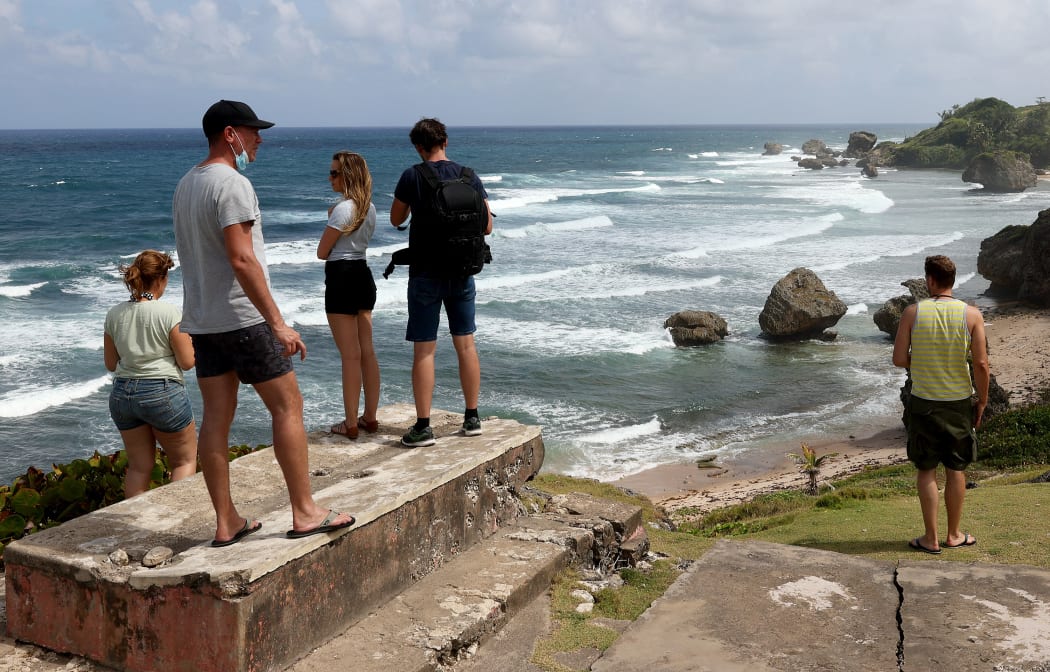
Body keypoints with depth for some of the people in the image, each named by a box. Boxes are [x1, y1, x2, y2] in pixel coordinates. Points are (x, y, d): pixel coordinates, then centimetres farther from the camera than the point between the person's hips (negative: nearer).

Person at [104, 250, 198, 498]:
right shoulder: (170, 313, -12)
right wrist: (187, 338, 8)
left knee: (139, 466, 13)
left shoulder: (114, 314, 4)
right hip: (163, 393, -5)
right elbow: (187, 362, -9)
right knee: (185, 460, 10)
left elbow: (111, 363, 11)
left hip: (122, 394, 5)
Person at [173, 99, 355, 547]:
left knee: (216, 417, 8)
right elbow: (242, 260, -22)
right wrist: (278, 323, -21)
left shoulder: (185, 185, 15)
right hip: (241, 317, -9)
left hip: (200, 320, 9)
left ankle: (226, 523, 13)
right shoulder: (232, 184, -15)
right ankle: (305, 513, 4)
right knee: (287, 407, 0)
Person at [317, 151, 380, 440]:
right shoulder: (369, 208, 9)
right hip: (363, 275, 9)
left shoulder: (343, 208, -16)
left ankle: (351, 424, 3)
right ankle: (370, 417, 18)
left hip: (342, 279, -9)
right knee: (367, 352, 11)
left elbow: (322, 252, -10)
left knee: (350, 356, -4)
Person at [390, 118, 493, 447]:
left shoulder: (412, 177, -9)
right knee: (466, 345, 13)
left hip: (425, 274, -3)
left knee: (424, 350, 0)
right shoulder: (469, 176, 0)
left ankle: (423, 427, 1)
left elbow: (396, 220, 5)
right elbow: (487, 227, 2)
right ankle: (472, 418, 19)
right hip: (462, 271, 4)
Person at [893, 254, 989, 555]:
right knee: (956, 470, 14)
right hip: (959, 402, 1)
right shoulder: (971, 315, -9)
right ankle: (954, 535, 26)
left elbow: (899, 359, -10)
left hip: (923, 403, -1)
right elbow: (981, 364, -10)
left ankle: (931, 539, 13)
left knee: (926, 470, 10)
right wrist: (982, 400, 3)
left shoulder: (913, 312, -10)